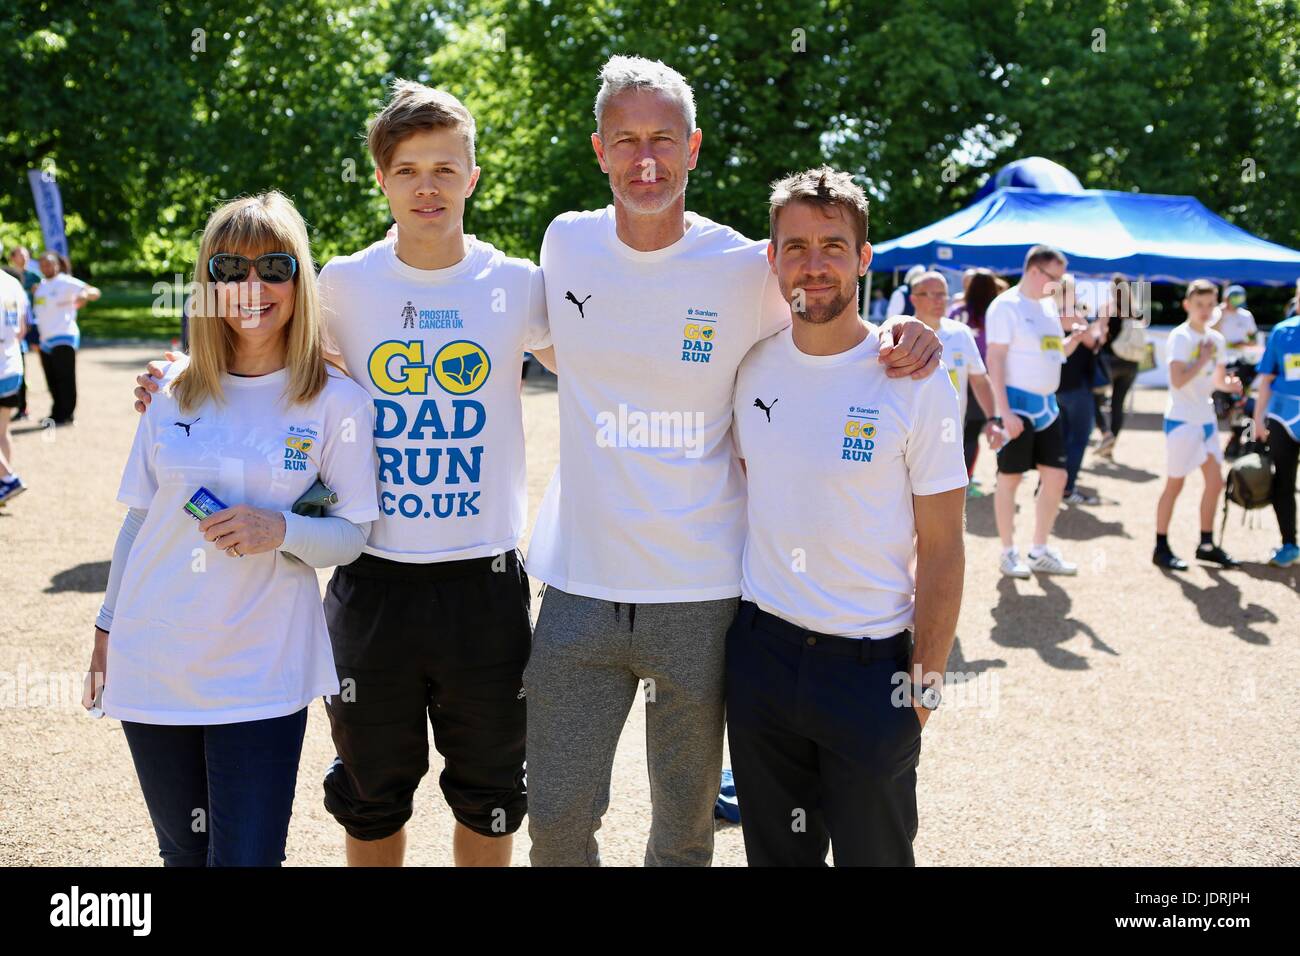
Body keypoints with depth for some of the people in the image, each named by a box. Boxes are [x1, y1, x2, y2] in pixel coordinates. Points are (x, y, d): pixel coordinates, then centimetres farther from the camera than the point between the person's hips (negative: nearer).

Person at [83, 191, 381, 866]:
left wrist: (281, 530, -23)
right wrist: (108, 627, 15)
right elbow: (139, 519, 12)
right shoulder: (176, 398, 4)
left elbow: (351, 535, -5)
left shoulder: (336, 401, -6)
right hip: (153, 667, 3)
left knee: (247, 856, 0)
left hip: (261, 677, -3)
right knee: (184, 851, 17)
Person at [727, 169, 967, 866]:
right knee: (776, 852, 17)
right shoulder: (752, 368, 1)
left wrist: (924, 683, -9)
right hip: (759, 648, 4)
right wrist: (728, 605, 10)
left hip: (870, 664, -3)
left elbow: (941, 551, -8)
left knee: (873, 853, 11)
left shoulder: (916, 382, -11)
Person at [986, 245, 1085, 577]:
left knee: (1056, 476, 8)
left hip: (1046, 404, 8)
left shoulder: (1049, 305, 13)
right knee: (1010, 478, 2)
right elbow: (995, 359, -16)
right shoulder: (1006, 306, -11)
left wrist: (1073, 339, 0)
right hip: (1017, 404, -8)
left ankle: (1040, 552, 20)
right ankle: (1008, 553, 13)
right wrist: (1004, 411, -21)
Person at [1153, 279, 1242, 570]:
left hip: (1207, 418, 7)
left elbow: (1218, 380, 17)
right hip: (1182, 419, -7)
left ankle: (1206, 544, 20)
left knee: (1215, 482, 9)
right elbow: (1178, 380, -23)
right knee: (1175, 484, -2)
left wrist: (1230, 384, -4)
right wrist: (1203, 360, -18)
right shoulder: (1180, 338, -12)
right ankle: (1161, 548, 7)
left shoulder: (1216, 339, 10)